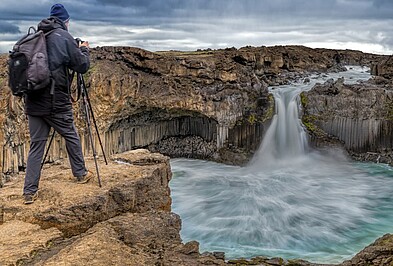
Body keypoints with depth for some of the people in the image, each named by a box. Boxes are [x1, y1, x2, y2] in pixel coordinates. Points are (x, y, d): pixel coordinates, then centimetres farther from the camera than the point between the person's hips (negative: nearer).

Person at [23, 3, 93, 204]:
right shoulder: (63, 37, -5)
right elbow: (82, 66, -3)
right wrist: (84, 50, 17)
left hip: (33, 101, 5)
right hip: (55, 102, -5)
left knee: (36, 145, 7)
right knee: (71, 136, 15)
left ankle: (30, 192, 6)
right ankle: (81, 174, 31)